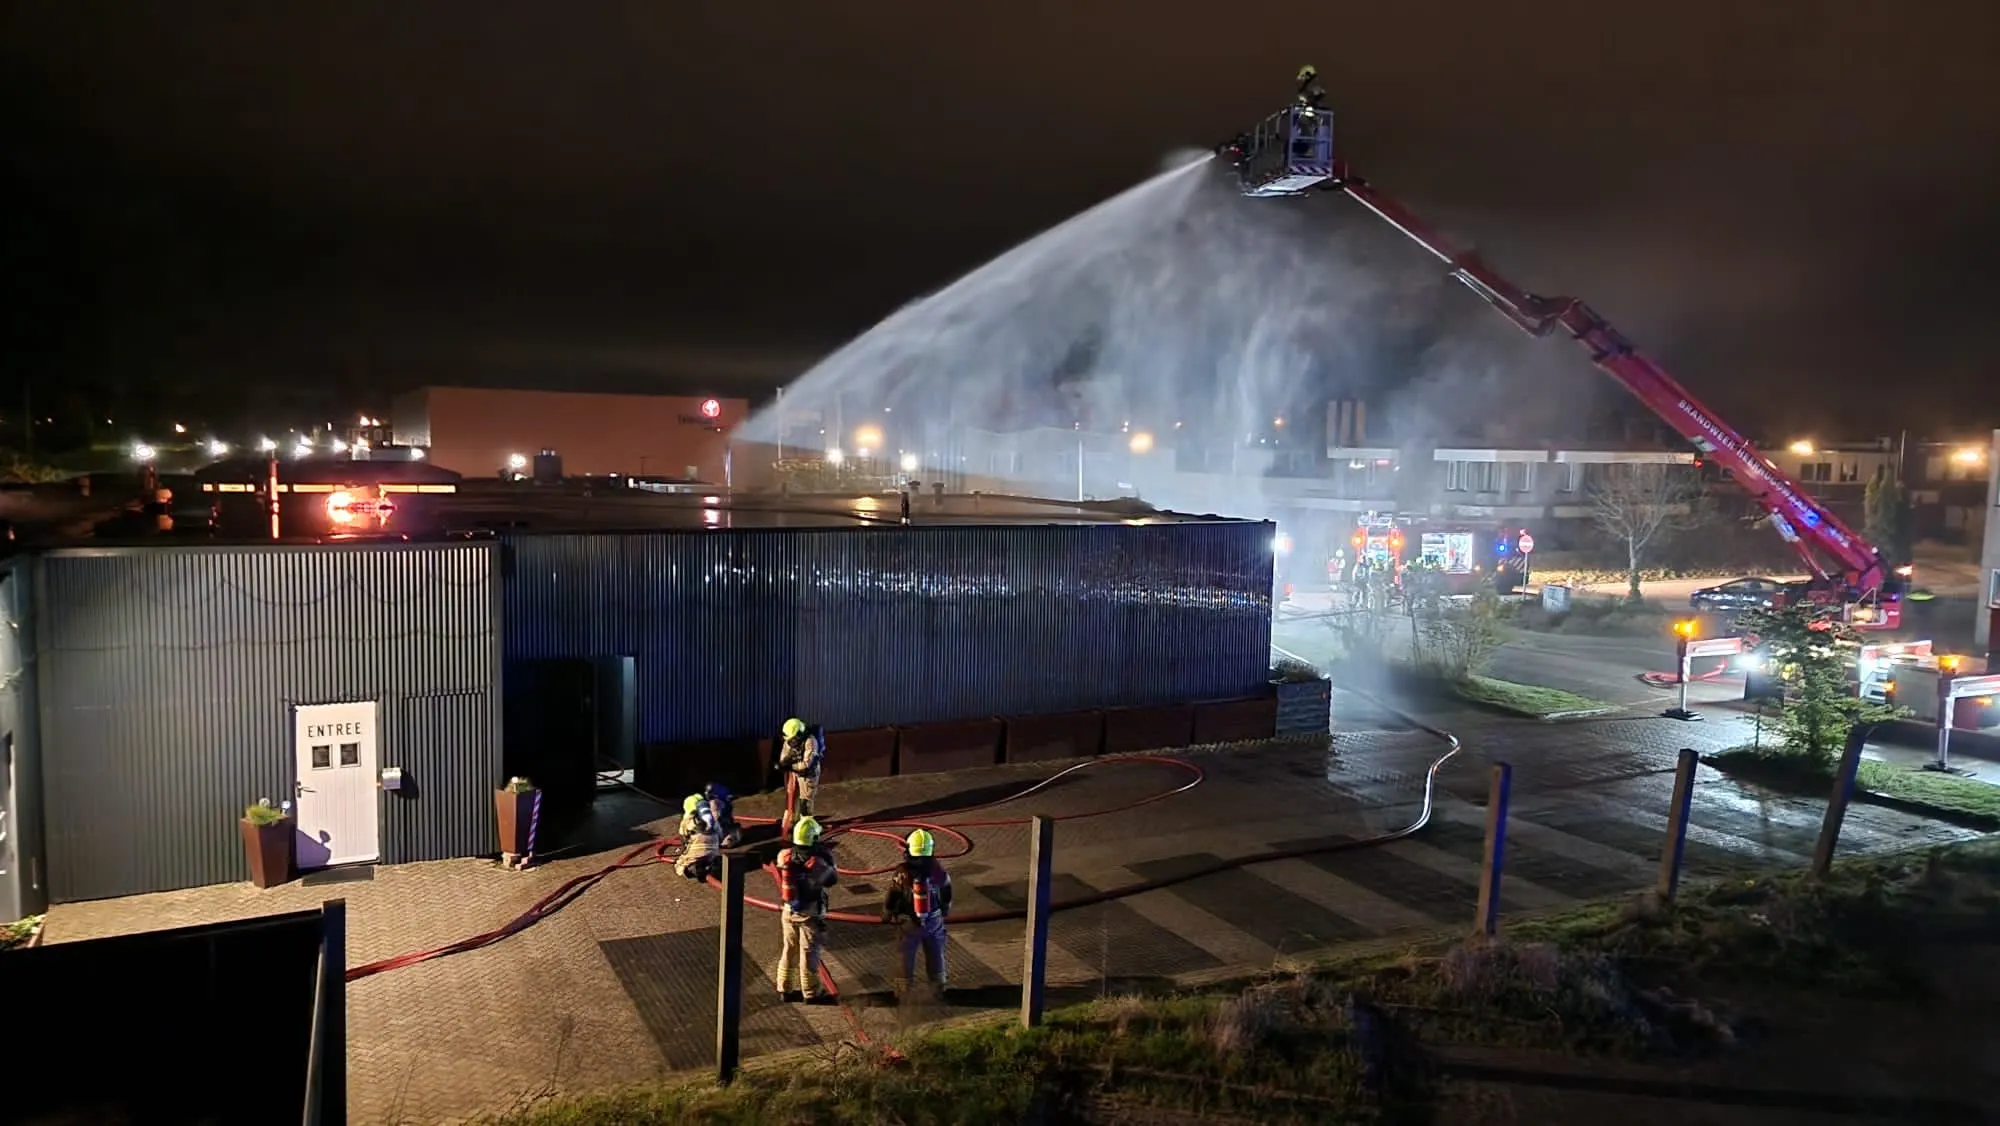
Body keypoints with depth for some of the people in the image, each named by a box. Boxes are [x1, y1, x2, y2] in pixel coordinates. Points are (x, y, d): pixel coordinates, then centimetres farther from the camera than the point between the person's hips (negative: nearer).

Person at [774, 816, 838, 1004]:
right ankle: (811, 994, 15)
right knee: (809, 953, 5)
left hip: (788, 911, 5)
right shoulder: (816, 863, -23)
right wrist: (828, 858, 3)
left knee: (790, 950, 18)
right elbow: (833, 879, -7)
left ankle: (785, 989, 28)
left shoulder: (784, 856, -8)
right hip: (809, 915, -5)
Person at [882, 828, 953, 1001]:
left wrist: (886, 916, 8)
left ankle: (907, 985, 34)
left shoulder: (902, 873, -22)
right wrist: (944, 912, 21)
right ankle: (938, 988, 29)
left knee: (907, 954, 20)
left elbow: (891, 899, -10)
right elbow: (946, 897, 1)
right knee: (935, 955, 19)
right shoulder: (938, 871, -15)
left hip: (909, 923, -1)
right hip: (934, 922, 1)